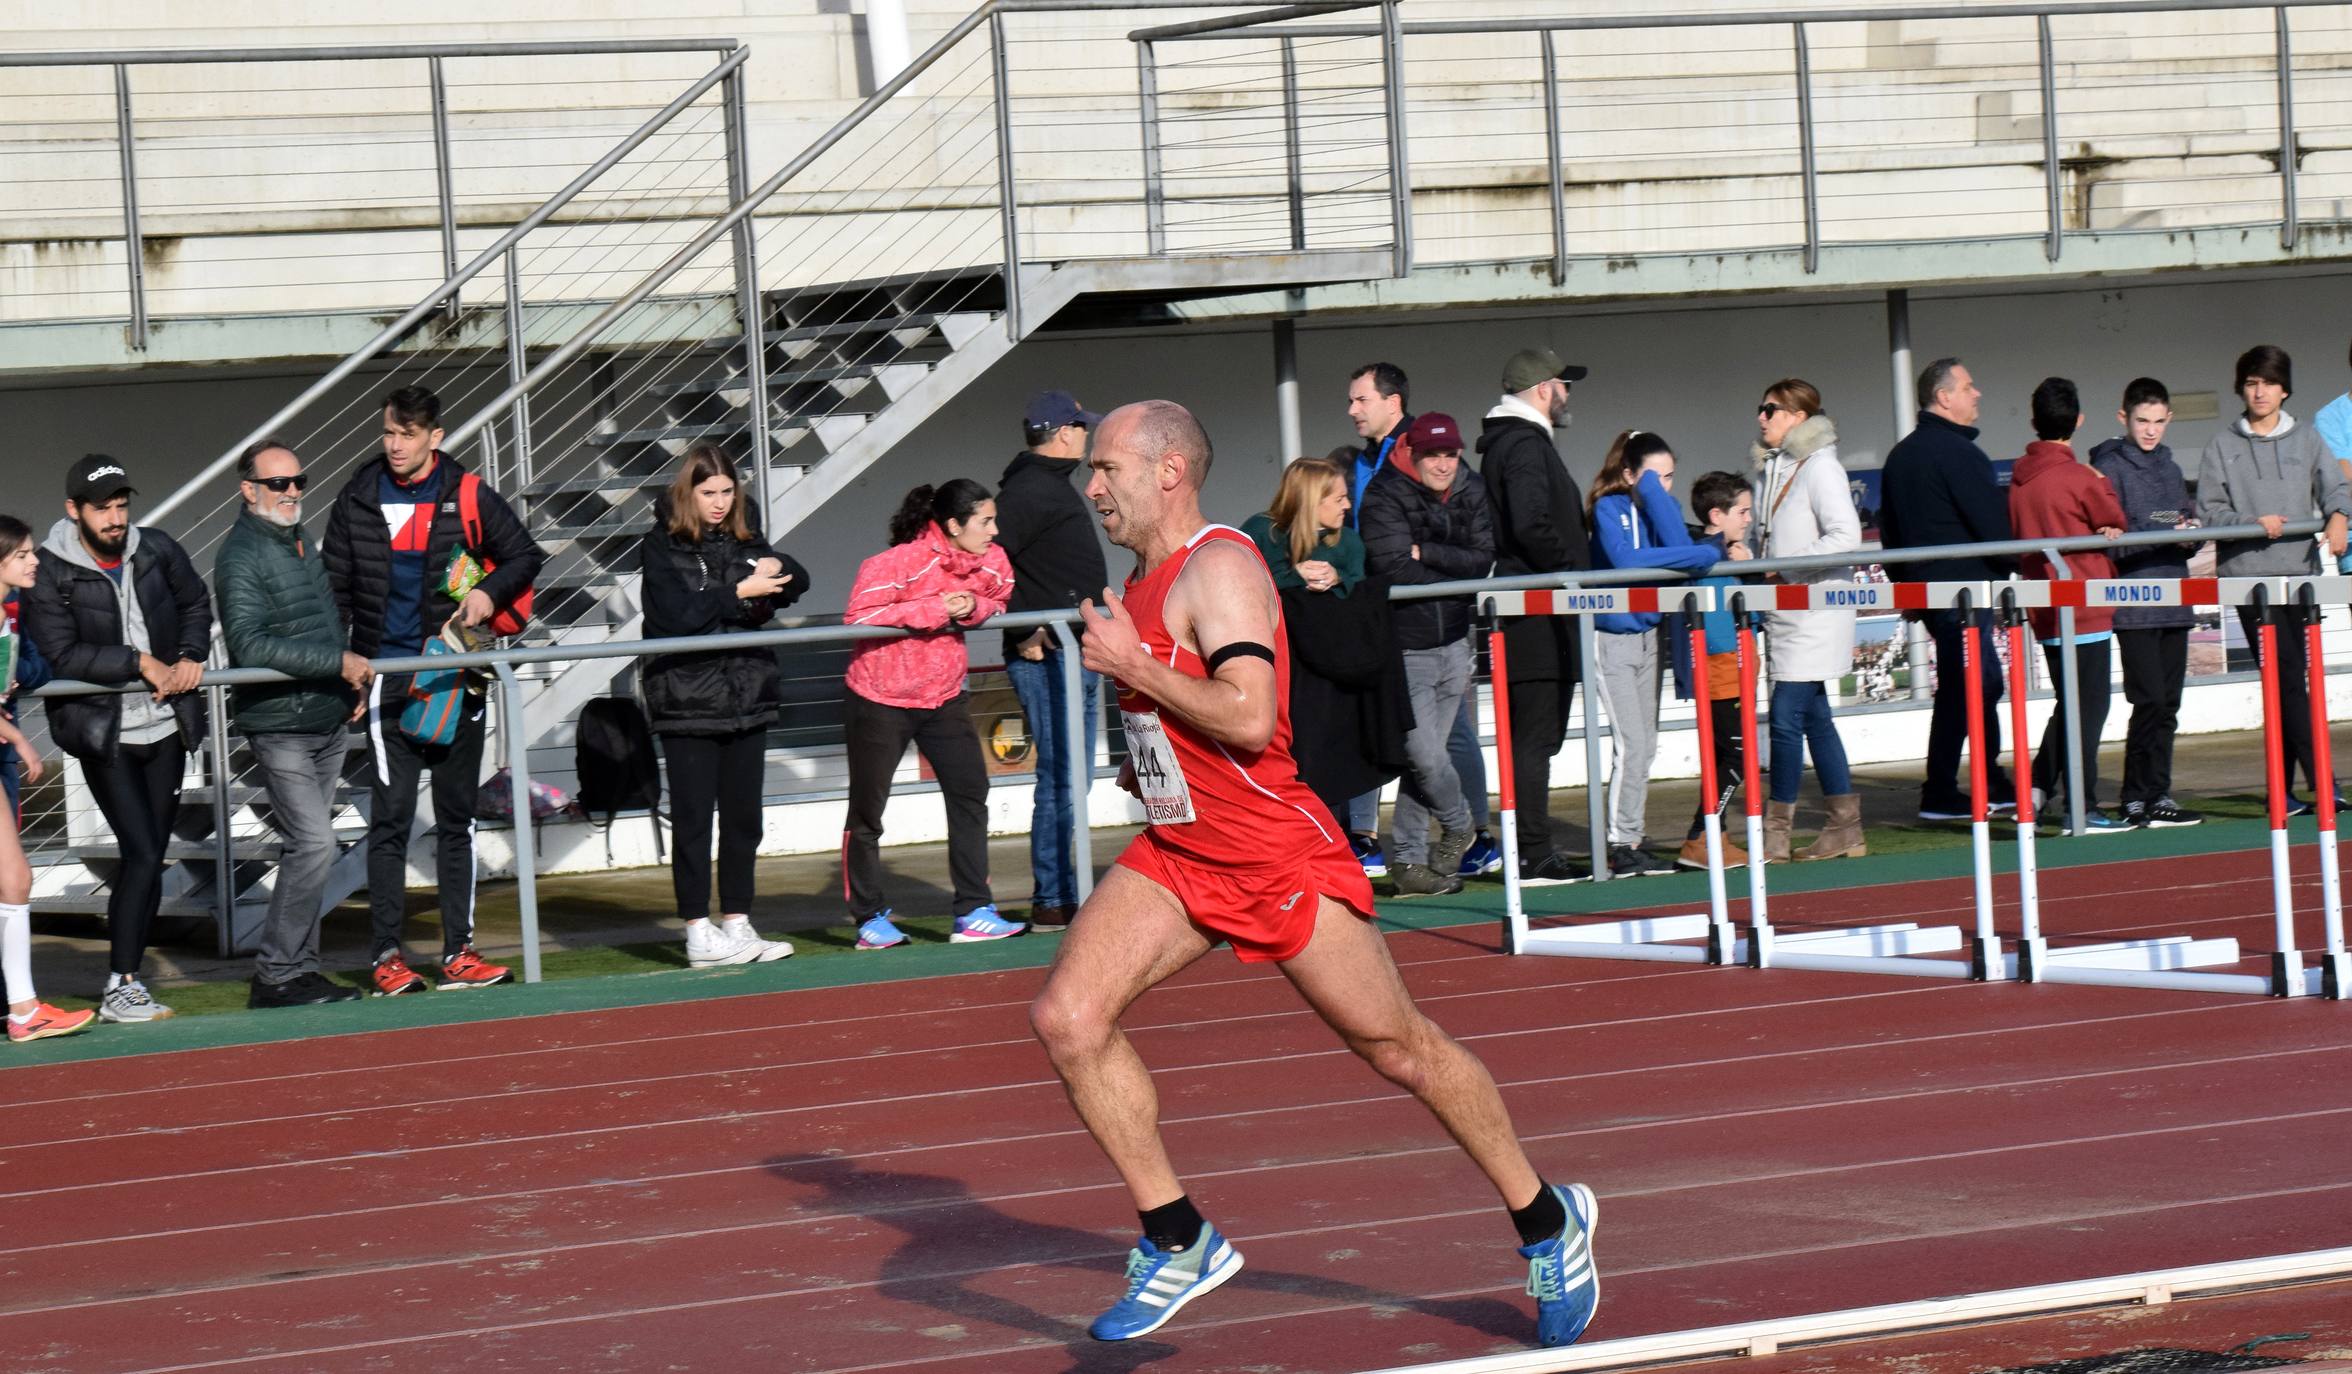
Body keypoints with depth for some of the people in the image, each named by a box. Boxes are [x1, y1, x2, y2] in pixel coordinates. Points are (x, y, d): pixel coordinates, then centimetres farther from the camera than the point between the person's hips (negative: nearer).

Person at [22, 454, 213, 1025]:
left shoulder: (157, 551, 0)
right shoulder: (48, 574, -12)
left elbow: (195, 602, 16)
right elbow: (62, 655, -19)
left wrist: (190, 656, -2)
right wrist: (140, 662, -19)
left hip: (164, 727, 5)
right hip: (104, 736, -5)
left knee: (150, 858, 7)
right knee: (142, 854, -13)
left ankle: (124, 982, 15)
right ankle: (120, 988, -6)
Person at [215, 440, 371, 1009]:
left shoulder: (300, 543, 16)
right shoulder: (242, 555, -13)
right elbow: (251, 644, -24)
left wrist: (353, 682, 15)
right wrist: (338, 662, -24)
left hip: (328, 723, 9)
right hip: (280, 726, -9)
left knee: (310, 845, 10)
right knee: (314, 843, -15)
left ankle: (298, 967, 16)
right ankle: (275, 975, -10)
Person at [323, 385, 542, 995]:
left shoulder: (468, 497, 1)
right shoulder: (356, 501, 4)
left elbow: (526, 557, 10)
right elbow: (336, 591, 9)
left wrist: (489, 594, -9)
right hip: (386, 681, -1)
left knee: (457, 818, 5)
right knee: (389, 818, -4)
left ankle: (457, 953, 10)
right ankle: (386, 955, -2)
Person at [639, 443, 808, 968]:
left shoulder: (742, 540, 12)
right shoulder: (660, 546, -4)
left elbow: (799, 582, 7)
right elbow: (676, 614, -17)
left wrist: (774, 569, -14)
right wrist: (739, 593, -17)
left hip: (746, 697, 5)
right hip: (686, 702, -5)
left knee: (745, 816, 8)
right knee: (693, 819, -2)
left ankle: (737, 925, 15)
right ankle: (699, 935, 1)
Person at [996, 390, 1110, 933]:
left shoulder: (1052, 486, 18)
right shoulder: (1030, 491, -14)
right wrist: (1021, 634, -21)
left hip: (1073, 657, 11)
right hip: (1047, 658, -11)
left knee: (1070, 779, 14)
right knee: (1060, 779, -9)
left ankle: (1066, 893, 19)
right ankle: (1052, 903, -7)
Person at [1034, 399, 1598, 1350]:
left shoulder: (1220, 568, -17)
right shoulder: (1144, 582, 11)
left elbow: (1250, 718, -29)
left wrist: (1130, 664, -22)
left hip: (1277, 858, -8)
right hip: (1174, 857, 8)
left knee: (1399, 1048, 3)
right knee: (1066, 1017, -11)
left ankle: (1547, 1222, 22)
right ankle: (1177, 1243, -1)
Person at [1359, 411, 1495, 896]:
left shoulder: (1470, 493, 6)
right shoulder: (1385, 497, -12)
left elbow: (1483, 559, -3)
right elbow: (1395, 568, -21)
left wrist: (1427, 554, -15)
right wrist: (1454, 570, -10)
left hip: (1453, 642, 5)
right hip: (1405, 649, -5)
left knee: (1426, 754, 8)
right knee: (1426, 756, -8)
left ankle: (1407, 860, 16)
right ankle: (1458, 827, 20)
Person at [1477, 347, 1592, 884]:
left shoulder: (1501, 442, 20)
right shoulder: (1526, 444, -12)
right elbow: (1532, 524, -24)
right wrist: (1573, 573, -13)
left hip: (1525, 612, 10)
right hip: (1538, 616, -10)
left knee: (1532, 737, 12)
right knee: (1535, 735, -9)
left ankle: (1533, 852, 16)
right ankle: (1533, 854, -9)